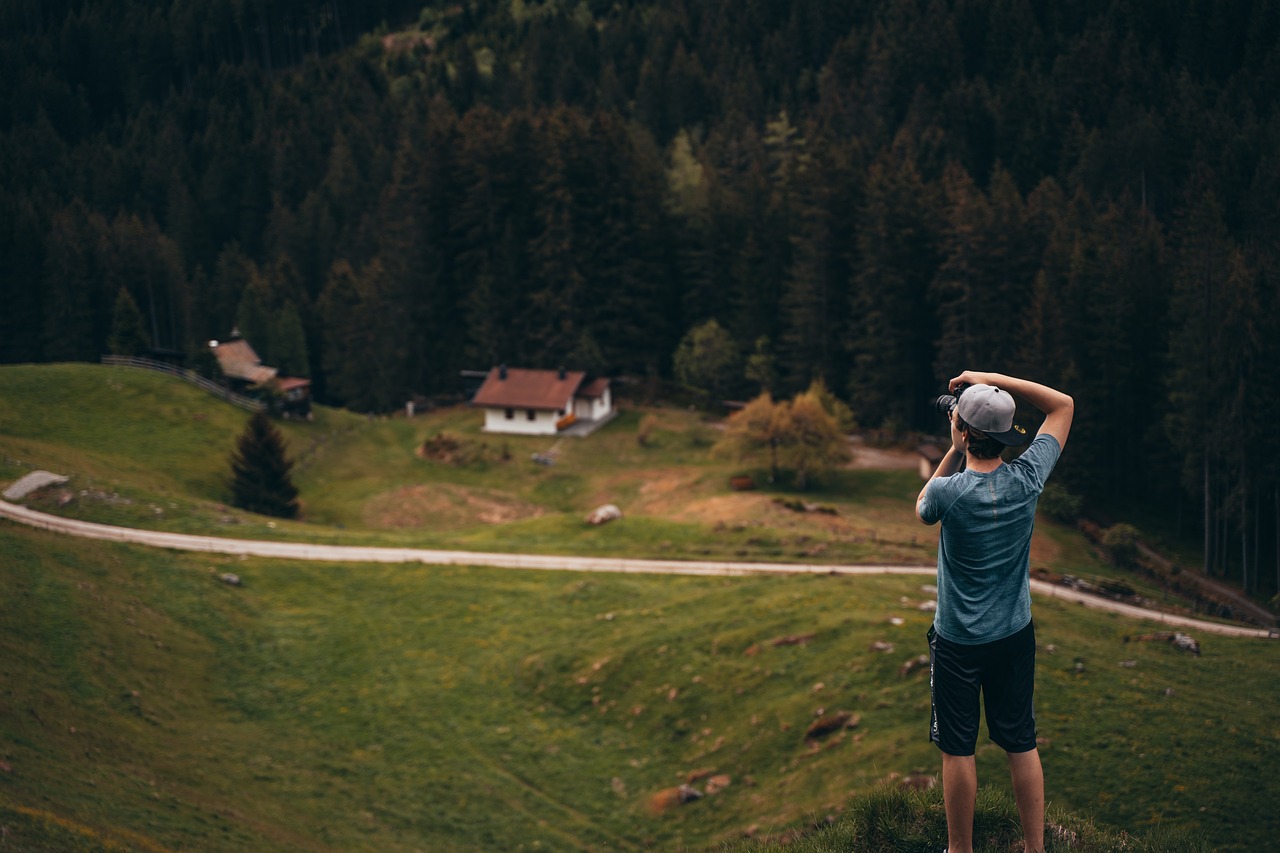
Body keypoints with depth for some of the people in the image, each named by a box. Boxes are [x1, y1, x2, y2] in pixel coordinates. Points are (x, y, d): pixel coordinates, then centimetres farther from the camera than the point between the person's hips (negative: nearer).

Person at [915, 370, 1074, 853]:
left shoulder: (950, 492, -22)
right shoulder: (1027, 479, -14)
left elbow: (922, 509, 5)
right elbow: (1064, 405, 1)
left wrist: (955, 451, 0)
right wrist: (995, 379, -4)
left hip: (958, 642, -3)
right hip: (1016, 636, 4)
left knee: (957, 750, 8)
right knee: (1022, 745, 13)